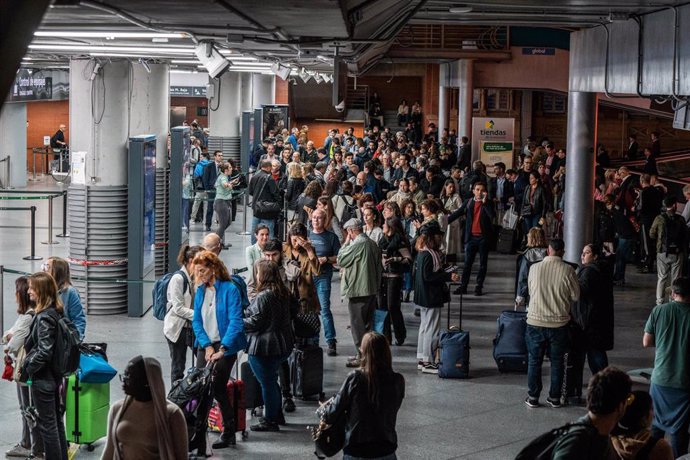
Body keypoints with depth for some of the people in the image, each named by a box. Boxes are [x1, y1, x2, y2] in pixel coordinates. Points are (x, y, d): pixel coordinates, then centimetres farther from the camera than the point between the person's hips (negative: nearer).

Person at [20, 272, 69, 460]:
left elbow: (43, 352, -24)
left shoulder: (44, 317, -21)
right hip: (55, 376, 9)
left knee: (47, 424, 1)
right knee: (56, 420, 17)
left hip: (42, 379, -9)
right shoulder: (56, 312, 5)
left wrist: (26, 370, -12)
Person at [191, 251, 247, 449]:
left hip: (225, 346, -6)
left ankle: (229, 432, 5)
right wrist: (207, 346, -7)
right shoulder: (200, 291, 8)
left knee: (218, 388, -8)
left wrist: (222, 349, -24)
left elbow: (235, 321, -18)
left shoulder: (230, 289, -11)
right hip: (205, 345, 6)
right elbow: (196, 321, 7)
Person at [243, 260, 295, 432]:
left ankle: (270, 421, 9)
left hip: (264, 347, -9)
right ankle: (277, 415, 32)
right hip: (282, 345, 9)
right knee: (272, 380, 22)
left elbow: (255, 322, -21)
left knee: (267, 383, 1)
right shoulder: (283, 293, 7)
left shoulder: (263, 296, -21)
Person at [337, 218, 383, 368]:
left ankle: (362, 356, -1)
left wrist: (346, 243, -1)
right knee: (366, 324, 15)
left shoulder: (357, 244, -18)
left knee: (357, 324, -2)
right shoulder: (373, 244, 9)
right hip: (372, 289, 9)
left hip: (358, 290, -9)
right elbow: (378, 267, 16)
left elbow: (341, 260, -10)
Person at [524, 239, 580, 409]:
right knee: (557, 361, 13)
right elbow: (575, 296, -3)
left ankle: (533, 397, 14)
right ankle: (555, 398, 17)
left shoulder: (534, 268, -7)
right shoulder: (567, 270, -11)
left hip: (535, 322, 0)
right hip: (559, 323, 0)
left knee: (534, 361, 11)